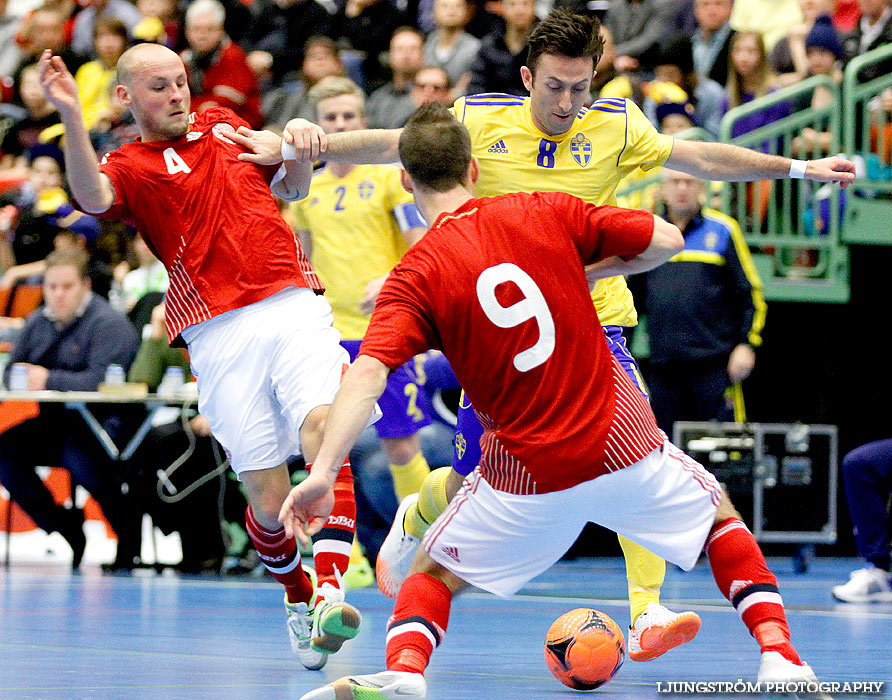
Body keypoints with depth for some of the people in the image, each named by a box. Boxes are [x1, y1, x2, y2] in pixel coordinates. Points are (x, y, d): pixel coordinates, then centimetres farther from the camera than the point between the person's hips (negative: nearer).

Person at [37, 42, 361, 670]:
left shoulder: (224, 125, 22)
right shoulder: (130, 167, 7)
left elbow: (292, 188, 33)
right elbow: (92, 195, -18)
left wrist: (297, 152, 9)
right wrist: (72, 117, -33)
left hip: (294, 307, 3)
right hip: (219, 335, -3)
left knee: (323, 432, -24)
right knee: (267, 495, -5)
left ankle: (330, 587, -32)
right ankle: (297, 600, 23)